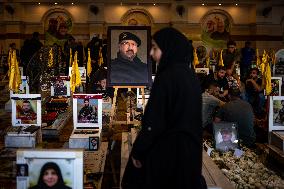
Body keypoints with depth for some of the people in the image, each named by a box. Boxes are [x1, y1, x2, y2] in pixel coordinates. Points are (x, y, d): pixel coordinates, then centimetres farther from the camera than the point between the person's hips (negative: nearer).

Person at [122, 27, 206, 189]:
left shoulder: (166, 77, -20)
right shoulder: (190, 75, 5)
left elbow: (154, 121, -20)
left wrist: (138, 151, -10)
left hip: (165, 150, -8)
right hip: (189, 147, 8)